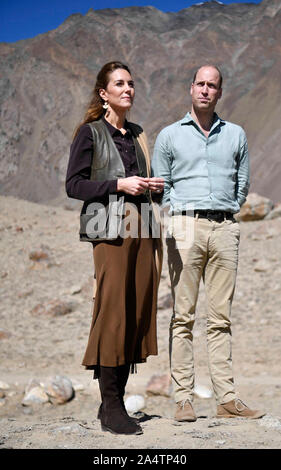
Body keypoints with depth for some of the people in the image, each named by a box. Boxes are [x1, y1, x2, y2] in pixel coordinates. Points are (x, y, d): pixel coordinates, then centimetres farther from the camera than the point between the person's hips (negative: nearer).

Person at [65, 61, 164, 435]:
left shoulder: (137, 135, 20)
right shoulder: (90, 133, 3)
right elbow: (74, 184, -4)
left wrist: (152, 186, 6)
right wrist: (120, 185, -12)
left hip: (140, 228, 6)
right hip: (110, 229, -6)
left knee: (137, 314, 2)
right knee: (113, 314, -9)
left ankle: (115, 401, 11)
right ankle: (111, 408, -2)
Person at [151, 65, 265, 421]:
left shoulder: (236, 134, 16)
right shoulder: (170, 135, 10)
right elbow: (159, 187, 11)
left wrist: (227, 213, 12)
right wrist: (175, 218, 4)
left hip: (225, 228, 2)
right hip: (186, 227, -2)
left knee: (221, 318, 2)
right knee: (183, 316, -5)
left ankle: (226, 399, 3)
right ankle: (183, 399, -2)